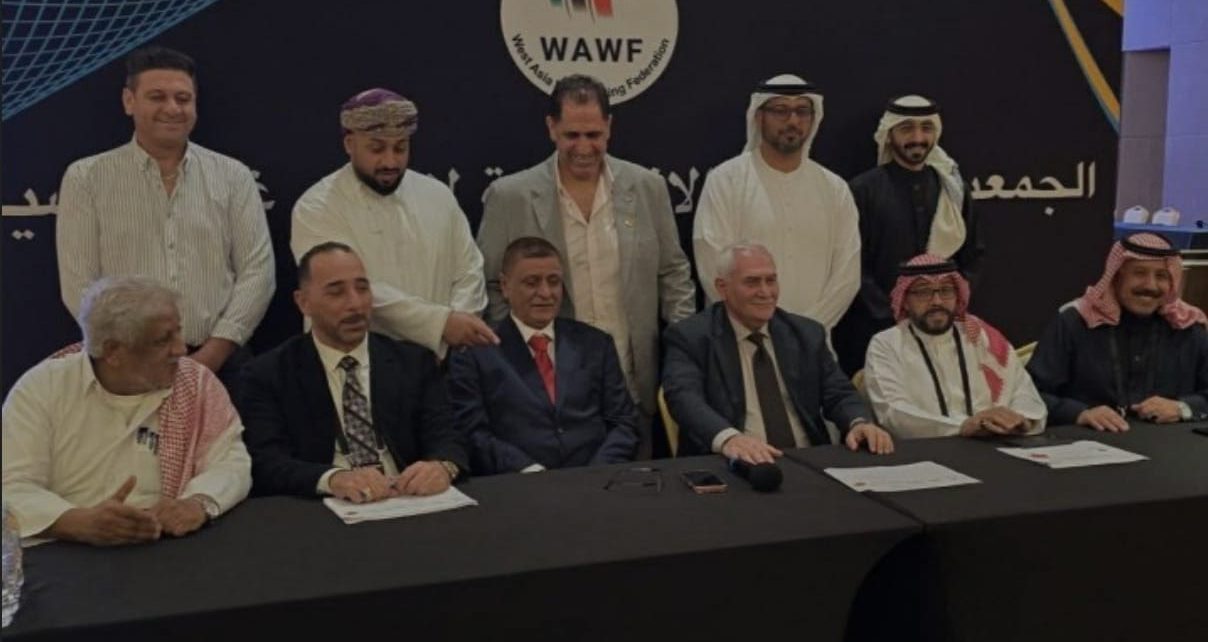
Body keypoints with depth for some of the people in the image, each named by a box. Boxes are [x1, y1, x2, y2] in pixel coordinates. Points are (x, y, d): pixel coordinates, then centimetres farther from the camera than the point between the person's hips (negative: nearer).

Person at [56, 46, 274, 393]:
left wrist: (211, 355, -10)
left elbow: (257, 271, 0)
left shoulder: (233, 176, 6)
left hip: (220, 365, 1)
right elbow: (79, 285, 0)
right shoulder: (86, 179, 4)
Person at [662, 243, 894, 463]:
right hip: (736, 465, -3)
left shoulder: (807, 333, 15)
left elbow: (838, 393, 13)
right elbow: (684, 397, -16)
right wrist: (728, 438, -36)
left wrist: (859, 423, -11)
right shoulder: (690, 337, 0)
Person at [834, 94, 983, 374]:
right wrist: (892, 317, -12)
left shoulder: (953, 189, 10)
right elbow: (855, 267, -7)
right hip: (875, 330, -3)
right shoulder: (863, 190, -4)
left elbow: (971, 256, 16)